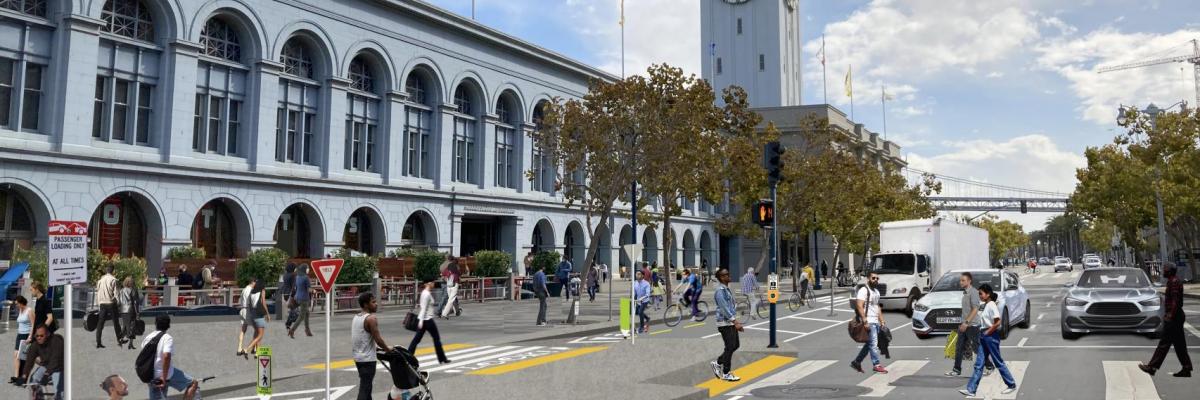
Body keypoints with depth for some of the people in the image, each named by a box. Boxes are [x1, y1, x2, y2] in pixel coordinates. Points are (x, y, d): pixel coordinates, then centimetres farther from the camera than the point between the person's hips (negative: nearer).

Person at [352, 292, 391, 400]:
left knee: (366, 385, 21)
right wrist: (387, 348, -3)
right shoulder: (371, 318, -18)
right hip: (367, 358, -9)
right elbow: (378, 339, -19)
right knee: (365, 388, -7)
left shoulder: (356, 317, 9)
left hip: (358, 356, 9)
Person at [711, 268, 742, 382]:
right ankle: (726, 373, 6)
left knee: (736, 345, 13)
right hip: (725, 323, -9)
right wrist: (735, 322, -24)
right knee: (730, 347, -5)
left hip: (731, 322, 9)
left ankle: (718, 363, 24)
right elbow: (724, 309, -23)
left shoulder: (727, 289, 13)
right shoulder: (720, 291, -17)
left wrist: (736, 321, 18)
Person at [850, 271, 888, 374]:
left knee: (869, 344, 11)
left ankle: (856, 362, 20)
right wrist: (865, 321, -23)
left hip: (876, 322, 9)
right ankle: (877, 365, -5)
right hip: (869, 322, -9)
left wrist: (882, 321, 19)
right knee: (873, 344, -10)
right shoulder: (863, 291, -9)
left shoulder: (876, 292, 19)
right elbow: (859, 306, -18)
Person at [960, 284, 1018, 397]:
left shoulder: (991, 305, -15)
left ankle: (1012, 385, 23)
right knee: (979, 364, 4)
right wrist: (982, 333, 11)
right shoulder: (983, 306, 10)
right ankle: (971, 390, 1)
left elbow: (998, 322, -22)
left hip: (991, 336, -9)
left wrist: (988, 332, -15)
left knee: (998, 362, 5)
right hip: (983, 336, 9)